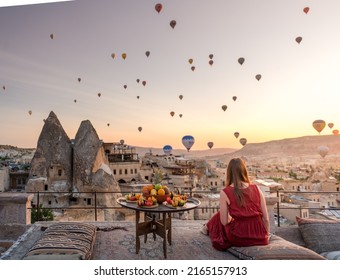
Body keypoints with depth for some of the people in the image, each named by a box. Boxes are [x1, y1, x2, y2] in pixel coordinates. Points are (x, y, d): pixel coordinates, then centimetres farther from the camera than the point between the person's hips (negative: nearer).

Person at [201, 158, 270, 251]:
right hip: (259, 238, 3)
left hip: (238, 239, -2)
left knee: (219, 215, 24)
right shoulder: (256, 189, -4)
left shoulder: (225, 193, -11)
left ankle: (208, 228, 51)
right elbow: (266, 218, -1)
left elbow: (224, 222, -6)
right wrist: (266, 237, 15)